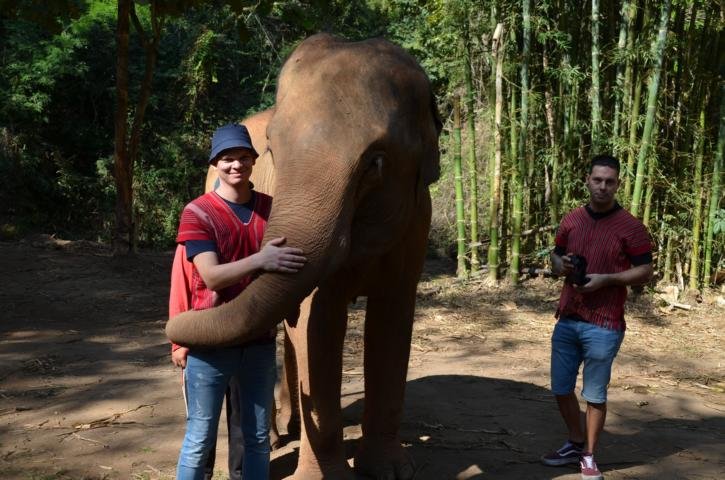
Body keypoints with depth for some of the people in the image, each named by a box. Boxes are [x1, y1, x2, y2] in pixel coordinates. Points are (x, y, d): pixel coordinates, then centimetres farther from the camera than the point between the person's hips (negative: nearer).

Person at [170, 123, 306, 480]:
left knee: (257, 437, 13)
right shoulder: (197, 213, -8)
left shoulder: (272, 209, 5)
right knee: (200, 440, 4)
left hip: (259, 341, 4)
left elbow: (287, 261, 10)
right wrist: (260, 260, -34)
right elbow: (212, 277, -19)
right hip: (210, 343, -4)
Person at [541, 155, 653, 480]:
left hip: (603, 327, -5)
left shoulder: (630, 227, -6)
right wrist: (562, 265, -5)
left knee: (595, 396, 4)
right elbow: (555, 259, 19)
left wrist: (606, 279, -18)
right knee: (561, 388, 12)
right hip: (566, 321, 5)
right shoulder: (571, 220, 8)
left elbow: (645, 272, -5)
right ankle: (575, 444, 32)